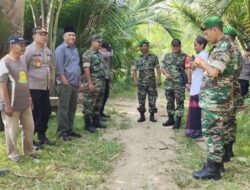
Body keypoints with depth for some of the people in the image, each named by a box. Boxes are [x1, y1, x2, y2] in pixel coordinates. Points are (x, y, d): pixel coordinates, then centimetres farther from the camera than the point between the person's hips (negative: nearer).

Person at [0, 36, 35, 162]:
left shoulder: (22, 61, 10)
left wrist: (29, 98, 18)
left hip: (25, 103, 8)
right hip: (12, 104, -8)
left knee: (29, 127, 15)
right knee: (11, 131, 5)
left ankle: (29, 151, 32)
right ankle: (13, 154, 22)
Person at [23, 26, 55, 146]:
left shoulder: (48, 51, 13)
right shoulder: (29, 49, -11)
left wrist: (50, 79, 16)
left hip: (45, 87, 8)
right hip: (33, 87, -8)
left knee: (46, 112, 13)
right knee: (34, 113, -1)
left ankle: (42, 135, 28)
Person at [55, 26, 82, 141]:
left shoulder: (75, 49, 18)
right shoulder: (61, 49, -8)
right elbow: (59, 67, -15)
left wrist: (79, 81, 18)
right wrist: (65, 81, -18)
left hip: (75, 84, 8)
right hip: (65, 84, -8)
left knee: (72, 108, 13)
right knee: (63, 109, -4)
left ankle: (69, 130, 22)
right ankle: (62, 132, 3)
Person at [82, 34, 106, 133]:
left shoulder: (100, 54, 16)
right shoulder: (87, 54, -11)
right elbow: (86, 69, -17)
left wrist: (102, 82, 17)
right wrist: (90, 83, -23)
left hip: (101, 83, 9)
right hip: (92, 83, -9)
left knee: (98, 105, 14)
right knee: (89, 105, -2)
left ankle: (96, 122, 24)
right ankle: (88, 124, 5)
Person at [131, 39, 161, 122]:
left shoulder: (154, 57, 5)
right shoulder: (137, 59, 7)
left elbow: (158, 68, 4)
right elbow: (134, 70, 4)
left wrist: (158, 79, -6)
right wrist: (135, 80, -10)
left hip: (152, 82, -1)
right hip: (141, 82, 1)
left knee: (152, 100, 1)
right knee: (141, 100, 4)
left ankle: (152, 116, 12)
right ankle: (142, 116, 15)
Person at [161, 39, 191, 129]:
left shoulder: (184, 57, -3)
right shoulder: (167, 56, 11)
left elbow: (188, 70, -7)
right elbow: (162, 68, 16)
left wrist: (188, 82, -14)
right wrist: (166, 74, -6)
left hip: (180, 84, -5)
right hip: (168, 83, 5)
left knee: (179, 102, -1)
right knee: (170, 102, 13)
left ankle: (178, 121, 3)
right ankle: (170, 119, 24)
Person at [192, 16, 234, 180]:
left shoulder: (223, 46, -16)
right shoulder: (219, 47, 15)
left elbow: (214, 72, -25)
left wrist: (202, 62, -9)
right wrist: (202, 65, 10)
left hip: (215, 98, -10)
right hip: (216, 97, 10)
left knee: (214, 132, -5)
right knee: (217, 132, 15)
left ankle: (213, 169, 2)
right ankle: (217, 162, 25)